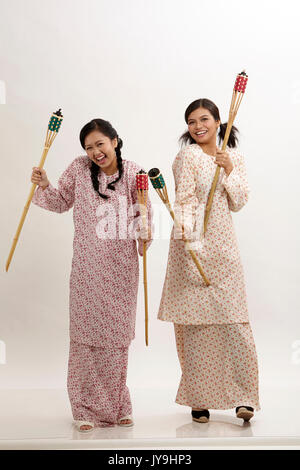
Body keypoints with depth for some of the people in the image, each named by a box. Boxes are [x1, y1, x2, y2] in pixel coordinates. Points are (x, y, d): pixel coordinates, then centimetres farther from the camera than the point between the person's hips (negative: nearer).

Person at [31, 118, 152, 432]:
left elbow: (143, 213, 10)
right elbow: (63, 202, 11)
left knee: (118, 334, 10)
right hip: (88, 266, -1)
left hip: (123, 265, 1)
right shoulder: (79, 169, -1)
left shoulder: (134, 173, 0)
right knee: (87, 333, 1)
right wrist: (44, 187, -7)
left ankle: (116, 406, 26)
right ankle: (86, 409, 13)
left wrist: (145, 234, -9)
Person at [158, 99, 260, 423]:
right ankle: (199, 399, 10)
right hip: (193, 243, -4)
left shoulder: (234, 157, 13)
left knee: (233, 320, 0)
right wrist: (187, 237, -26)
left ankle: (242, 396, 8)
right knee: (195, 321, 0)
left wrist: (229, 172, -6)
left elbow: (238, 203, 8)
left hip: (224, 244, 4)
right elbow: (184, 199, -11)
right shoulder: (188, 156, -2)